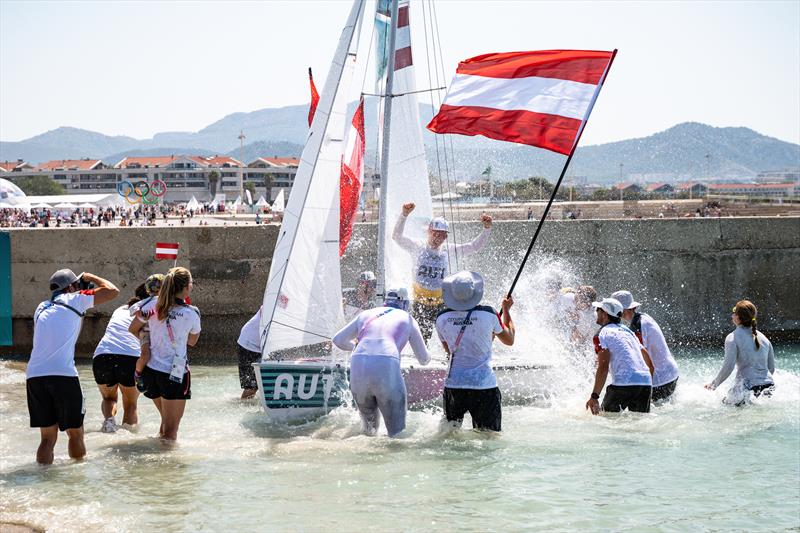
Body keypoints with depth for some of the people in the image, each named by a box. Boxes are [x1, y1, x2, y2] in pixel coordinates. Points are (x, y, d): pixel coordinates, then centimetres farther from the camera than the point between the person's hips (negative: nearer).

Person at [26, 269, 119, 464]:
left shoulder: (41, 308, 21)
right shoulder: (74, 300, 6)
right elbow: (112, 291, 7)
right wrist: (91, 278, 24)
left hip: (34, 375, 5)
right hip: (63, 375, -5)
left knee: (48, 437, 10)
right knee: (75, 433, 8)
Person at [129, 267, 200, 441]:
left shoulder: (153, 306, -1)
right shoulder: (192, 314, -10)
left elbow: (133, 329, 11)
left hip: (151, 370, 5)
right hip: (175, 373, -5)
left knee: (167, 420, 25)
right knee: (171, 430, -1)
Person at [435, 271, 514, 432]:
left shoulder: (442, 318, -1)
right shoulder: (488, 314, -9)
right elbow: (509, 340, 9)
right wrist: (506, 310, 23)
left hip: (453, 384, 2)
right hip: (484, 383, -2)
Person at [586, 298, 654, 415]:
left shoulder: (603, 334, 2)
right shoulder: (628, 331, 25)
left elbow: (603, 367, -12)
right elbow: (650, 363, 26)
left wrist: (594, 397, -13)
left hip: (624, 384, -6)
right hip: (646, 383, 6)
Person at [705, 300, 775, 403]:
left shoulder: (733, 338, -4)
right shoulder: (763, 337, 14)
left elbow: (728, 367, -12)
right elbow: (771, 369, 17)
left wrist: (713, 385, 1)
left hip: (749, 387, -6)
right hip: (768, 387, 6)